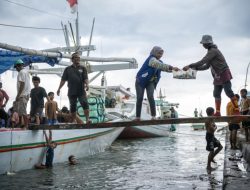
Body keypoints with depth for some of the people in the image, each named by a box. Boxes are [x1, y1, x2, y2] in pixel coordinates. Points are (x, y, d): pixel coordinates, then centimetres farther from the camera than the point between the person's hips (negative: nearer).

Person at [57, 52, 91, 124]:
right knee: (73, 107, 7)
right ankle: (73, 121, 16)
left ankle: (87, 119, -17)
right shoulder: (68, 69, 12)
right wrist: (59, 88, 4)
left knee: (85, 104, -15)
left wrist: (87, 85, -20)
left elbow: (85, 78, -1)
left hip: (81, 91, -1)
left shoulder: (83, 68, 9)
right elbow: (63, 80, 10)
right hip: (72, 92, 2)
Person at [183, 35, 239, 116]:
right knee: (216, 94, 8)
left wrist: (190, 66, -22)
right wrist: (195, 68, 7)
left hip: (224, 74, -10)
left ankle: (237, 110, -8)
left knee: (229, 92, -11)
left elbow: (202, 62, -24)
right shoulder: (211, 52, 16)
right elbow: (207, 66, 17)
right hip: (218, 76, 10)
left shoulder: (213, 51, -15)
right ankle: (218, 112, 12)